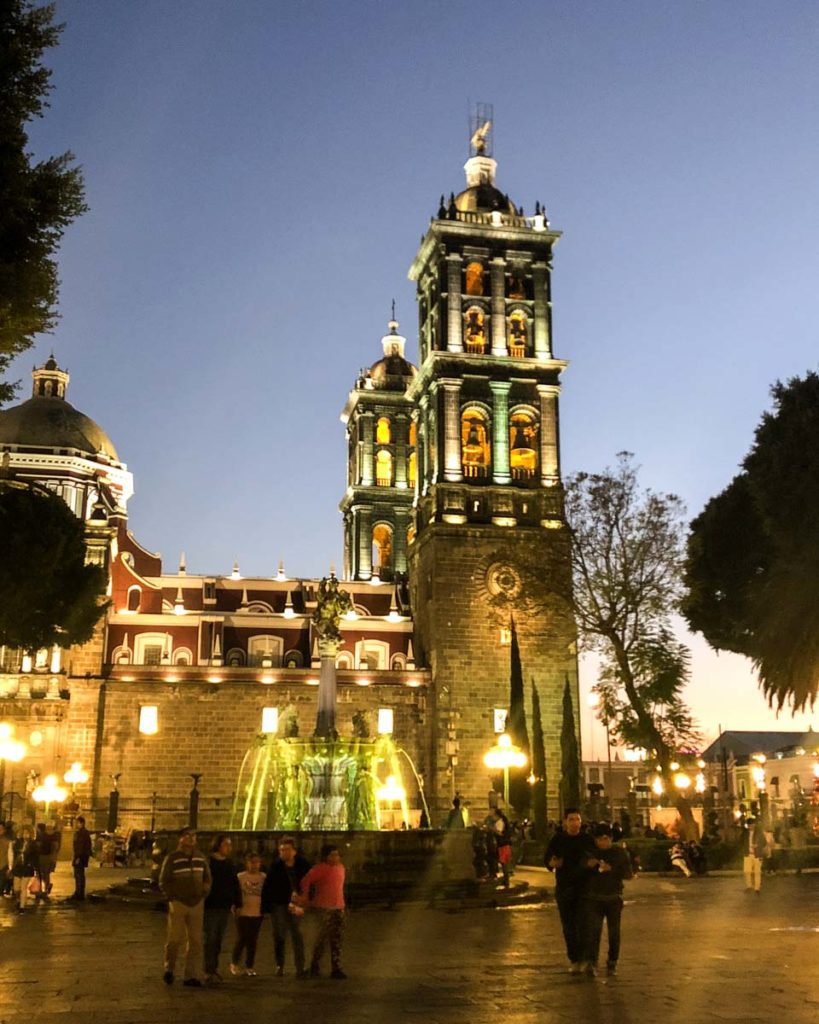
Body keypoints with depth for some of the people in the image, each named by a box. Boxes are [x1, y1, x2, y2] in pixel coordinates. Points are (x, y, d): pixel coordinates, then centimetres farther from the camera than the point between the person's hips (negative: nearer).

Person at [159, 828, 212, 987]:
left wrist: (204, 893, 6)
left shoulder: (200, 858, 8)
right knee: (175, 939, -3)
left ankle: (191, 976, 10)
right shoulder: (172, 858, -5)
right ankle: (169, 969, 20)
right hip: (178, 903, -4)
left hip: (197, 903, 4)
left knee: (195, 941, 3)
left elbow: (207, 877, 17)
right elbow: (164, 881, -2)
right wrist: (172, 897, -8)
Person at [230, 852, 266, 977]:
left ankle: (249, 967, 15)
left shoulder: (263, 877, 6)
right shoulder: (240, 877, 0)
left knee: (253, 941, 5)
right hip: (243, 913, -2)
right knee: (242, 939, -2)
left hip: (257, 913, 2)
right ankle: (235, 963, 18)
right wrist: (236, 907, -8)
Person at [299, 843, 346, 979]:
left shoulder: (340, 867, 11)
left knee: (336, 939, 6)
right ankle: (315, 966, 11)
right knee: (323, 937, -5)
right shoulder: (320, 869, -11)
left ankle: (336, 969, 10)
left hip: (339, 907, 6)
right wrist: (305, 899, -10)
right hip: (324, 908, -6)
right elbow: (305, 881, -15)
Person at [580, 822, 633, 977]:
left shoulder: (619, 852, 2)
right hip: (593, 898, 0)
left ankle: (612, 963, 23)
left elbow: (628, 874, -3)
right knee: (592, 929, -15)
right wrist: (587, 865, -12)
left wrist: (611, 869, -19)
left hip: (614, 897, 1)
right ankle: (591, 962, -22)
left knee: (614, 932, 8)